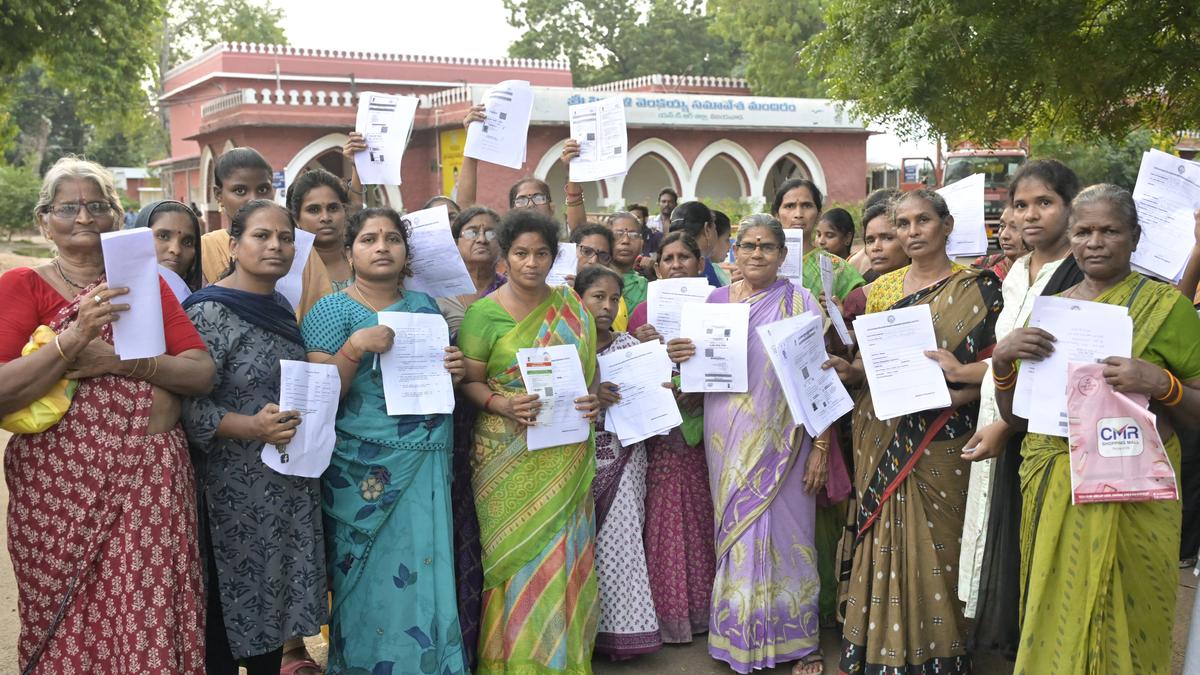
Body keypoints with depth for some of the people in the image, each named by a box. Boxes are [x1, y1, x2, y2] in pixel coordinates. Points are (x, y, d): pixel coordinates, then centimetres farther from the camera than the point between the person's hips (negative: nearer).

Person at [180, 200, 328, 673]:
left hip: (291, 484, 7)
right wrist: (251, 427, -30)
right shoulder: (209, 312, -12)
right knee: (230, 602, 3)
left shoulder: (283, 309, 10)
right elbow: (189, 407, -19)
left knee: (278, 592, 14)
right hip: (236, 487, -7)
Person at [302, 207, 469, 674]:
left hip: (428, 468, 4)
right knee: (371, 580, 4)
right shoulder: (331, 312, -4)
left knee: (426, 575, 8)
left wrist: (454, 371, 0)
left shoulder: (424, 306, 10)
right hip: (365, 471, -4)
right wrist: (354, 347, -23)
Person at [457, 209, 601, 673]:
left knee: (565, 555, 8)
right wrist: (501, 404, -22)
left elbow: (589, 366, 15)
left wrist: (593, 400, -5)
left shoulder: (569, 304, 6)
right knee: (517, 555, 1)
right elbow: (469, 381, -3)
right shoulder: (483, 313, -6)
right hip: (510, 457, -3)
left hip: (567, 455, 4)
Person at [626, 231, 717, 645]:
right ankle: (669, 608, 10)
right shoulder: (647, 309, 2)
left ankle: (702, 605, 19)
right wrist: (638, 346, -19)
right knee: (666, 512, -1)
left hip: (704, 426, 2)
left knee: (701, 511, 6)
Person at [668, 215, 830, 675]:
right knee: (737, 536, 8)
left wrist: (820, 448, -11)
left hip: (781, 443, -3)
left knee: (783, 534, 0)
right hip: (729, 442, 3)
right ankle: (740, 637, 23)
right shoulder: (716, 300, 7)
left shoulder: (800, 303, -3)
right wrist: (681, 356, -9)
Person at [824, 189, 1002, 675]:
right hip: (882, 439, 4)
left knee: (934, 545, 1)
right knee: (882, 545, 7)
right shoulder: (882, 288, 10)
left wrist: (956, 395, -23)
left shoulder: (977, 287, -3)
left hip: (939, 442, -4)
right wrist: (848, 370, -6)